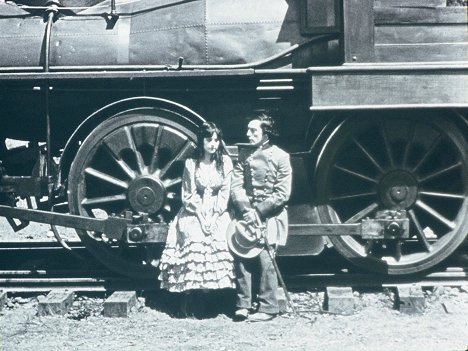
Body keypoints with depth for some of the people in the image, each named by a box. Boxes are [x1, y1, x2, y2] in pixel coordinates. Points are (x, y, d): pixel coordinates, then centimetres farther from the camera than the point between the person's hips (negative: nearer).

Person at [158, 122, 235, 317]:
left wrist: (214, 217, -9)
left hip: (218, 214, 2)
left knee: (221, 240, -23)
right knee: (195, 239, -25)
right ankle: (188, 295, -18)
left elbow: (225, 194, 2)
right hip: (194, 213, -2)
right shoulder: (191, 164, 2)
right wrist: (202, 217, -12)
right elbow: (189, 195, 0)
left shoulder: (225, 162, 5)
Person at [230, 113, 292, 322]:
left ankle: (268, 307, -1)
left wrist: (259, 211, -12)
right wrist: (245, 209, -11)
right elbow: (236, 187, 5)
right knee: (241, 256, -6)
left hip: (270, 216, -4)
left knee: (264, 258, -10)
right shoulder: (244, 156, 12)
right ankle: (243, 305, 2)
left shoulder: (280, 157, 0)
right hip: (246, 213, 4)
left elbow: (282, 194, -5)